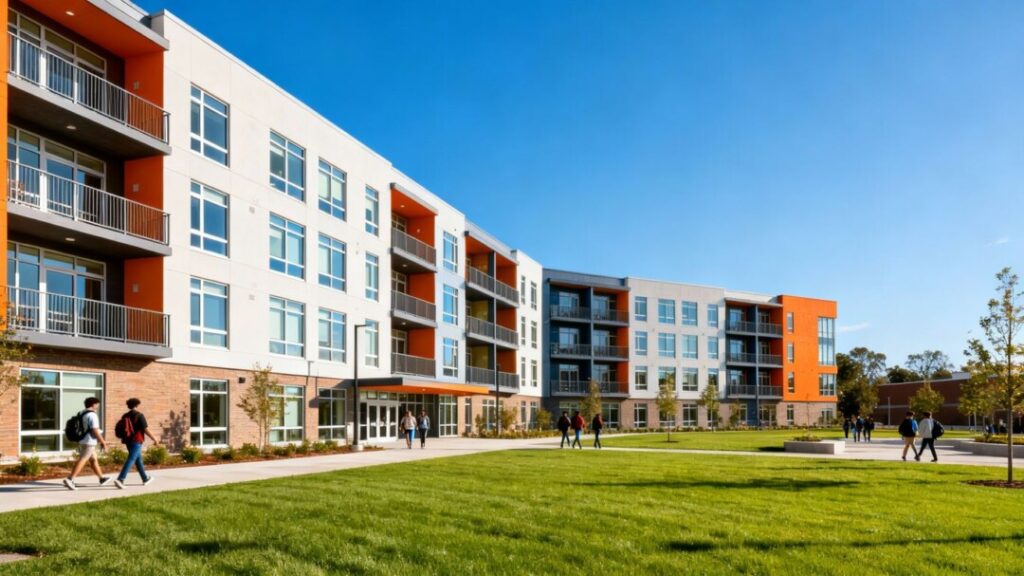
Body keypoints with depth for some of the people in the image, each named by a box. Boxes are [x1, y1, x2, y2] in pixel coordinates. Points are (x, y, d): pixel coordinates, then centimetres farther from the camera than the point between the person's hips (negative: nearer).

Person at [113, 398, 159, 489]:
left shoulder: (125, 416, 9)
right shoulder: (139, 415, -10)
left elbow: (119, 430, 8)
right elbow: (146, 430, -12)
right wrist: (155, 440, -4)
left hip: (128, 441, 7)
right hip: (136, 441, -7)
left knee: (138, 460, 18)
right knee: (131, 460, -10)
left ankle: (145, 479, 30)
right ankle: (120, 479, -22)